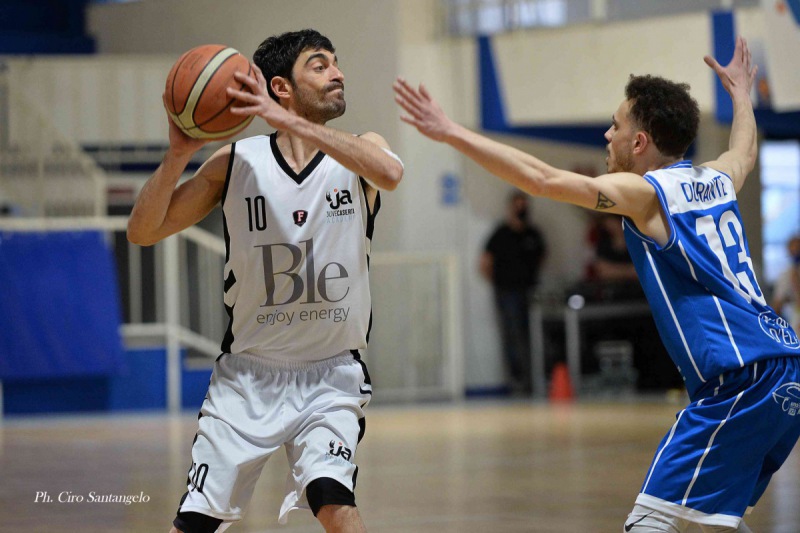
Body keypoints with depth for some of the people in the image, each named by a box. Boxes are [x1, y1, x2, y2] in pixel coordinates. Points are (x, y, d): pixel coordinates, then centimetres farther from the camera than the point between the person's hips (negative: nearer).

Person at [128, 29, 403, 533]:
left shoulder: (359, 152, -4)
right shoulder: (236, 161, -3)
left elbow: (390, 172, -29)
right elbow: (143, 231, -3)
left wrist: (289, 122, -36)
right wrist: (177, 155, -19)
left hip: (331, 375, -1)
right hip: (249, 373, 1)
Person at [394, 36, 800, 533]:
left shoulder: (645, 192, -4)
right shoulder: (718, 179, 18)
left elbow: (543, 179, -14)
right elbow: (746, 150, 44)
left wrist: (453, 133, -13)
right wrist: (741, 92, 62)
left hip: (740, 380, -9)